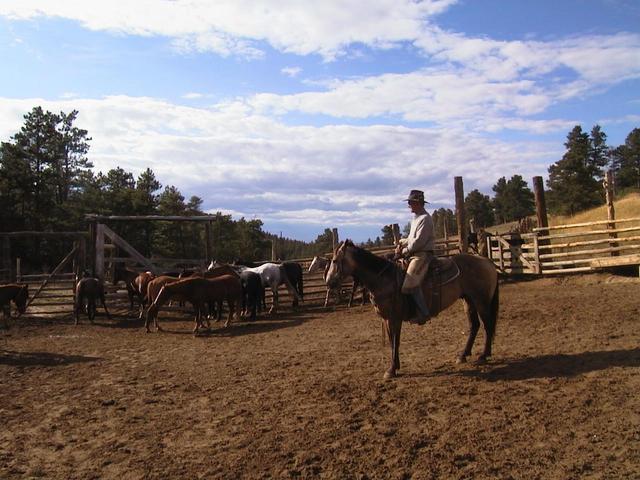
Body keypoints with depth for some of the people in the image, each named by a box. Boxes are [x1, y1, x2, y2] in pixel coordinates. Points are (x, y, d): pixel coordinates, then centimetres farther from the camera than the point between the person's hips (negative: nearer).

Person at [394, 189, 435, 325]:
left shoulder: (425, 219, -13)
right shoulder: (416, 218, 19)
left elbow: (418, 241, -19)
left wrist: (404, 251, -11)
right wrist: (402, 243, 7)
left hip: (423, 254, -11)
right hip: (414, 254, 11)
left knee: (410, 284, -24)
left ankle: (423, 313, -14)